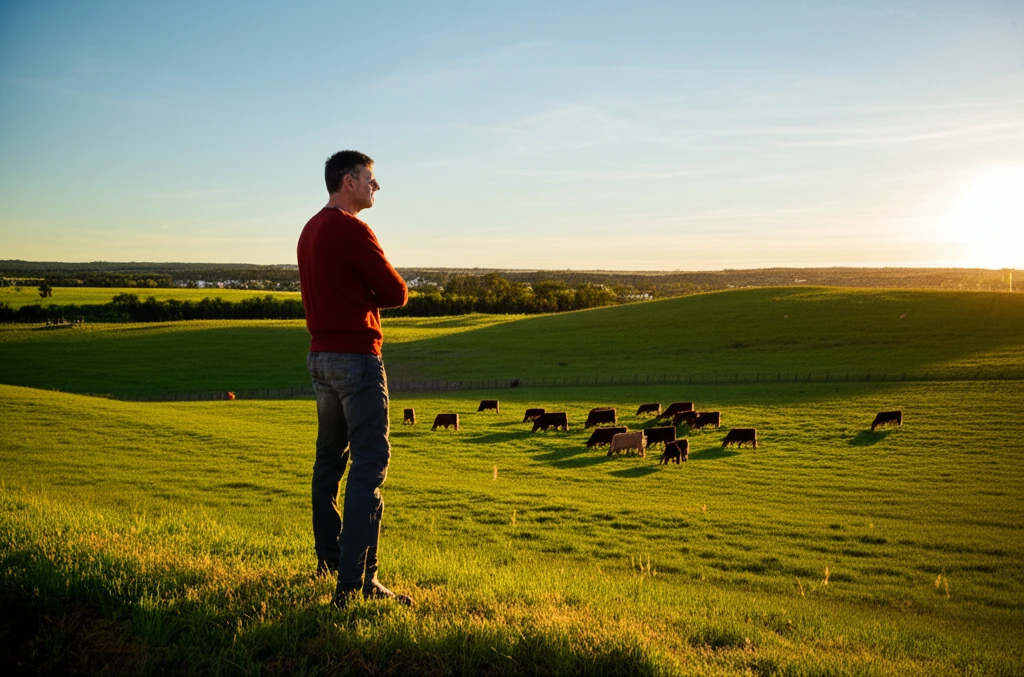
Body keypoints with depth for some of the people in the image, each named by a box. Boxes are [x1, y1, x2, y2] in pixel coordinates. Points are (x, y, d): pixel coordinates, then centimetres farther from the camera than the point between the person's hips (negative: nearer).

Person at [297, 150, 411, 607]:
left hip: (321, 355, 10)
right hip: (356, 357, -10)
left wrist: (359, 295, 3)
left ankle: (329, 559, 29)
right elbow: (396, 293, -12)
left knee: (330, 456, 17)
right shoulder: (352, 231, -15)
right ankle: (355, 582, -12)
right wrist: (371, 295, 6)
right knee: (370, 461, -10)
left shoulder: (310, 231, 14)